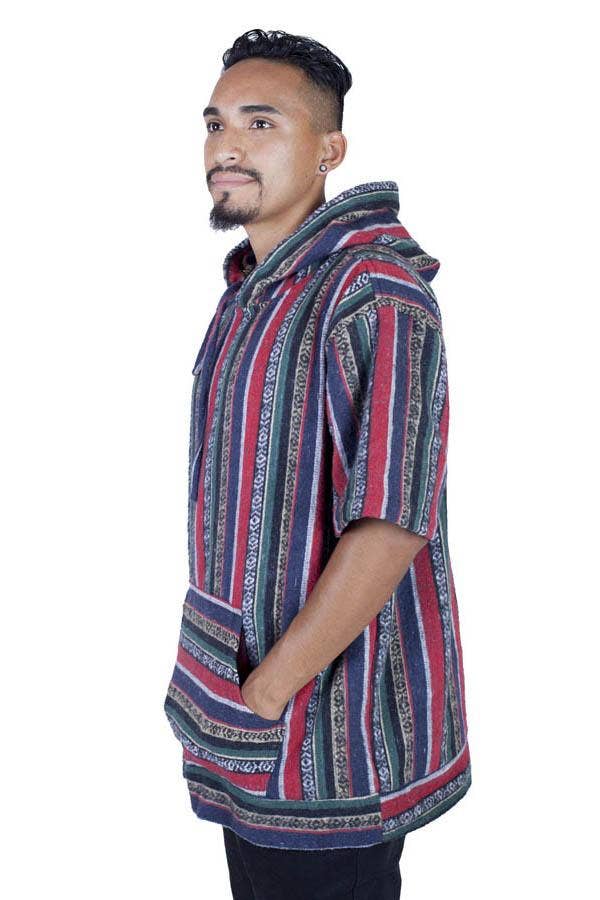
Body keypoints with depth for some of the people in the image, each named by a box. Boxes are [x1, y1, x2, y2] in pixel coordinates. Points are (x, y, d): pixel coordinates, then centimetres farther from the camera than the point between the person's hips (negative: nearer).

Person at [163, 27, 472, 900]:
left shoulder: (372, 293, -18)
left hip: (329, 733, -8)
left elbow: (392, 526, -24)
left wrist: (264, 696, -18)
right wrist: (222, 691, 10)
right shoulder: (250, 291, 10)